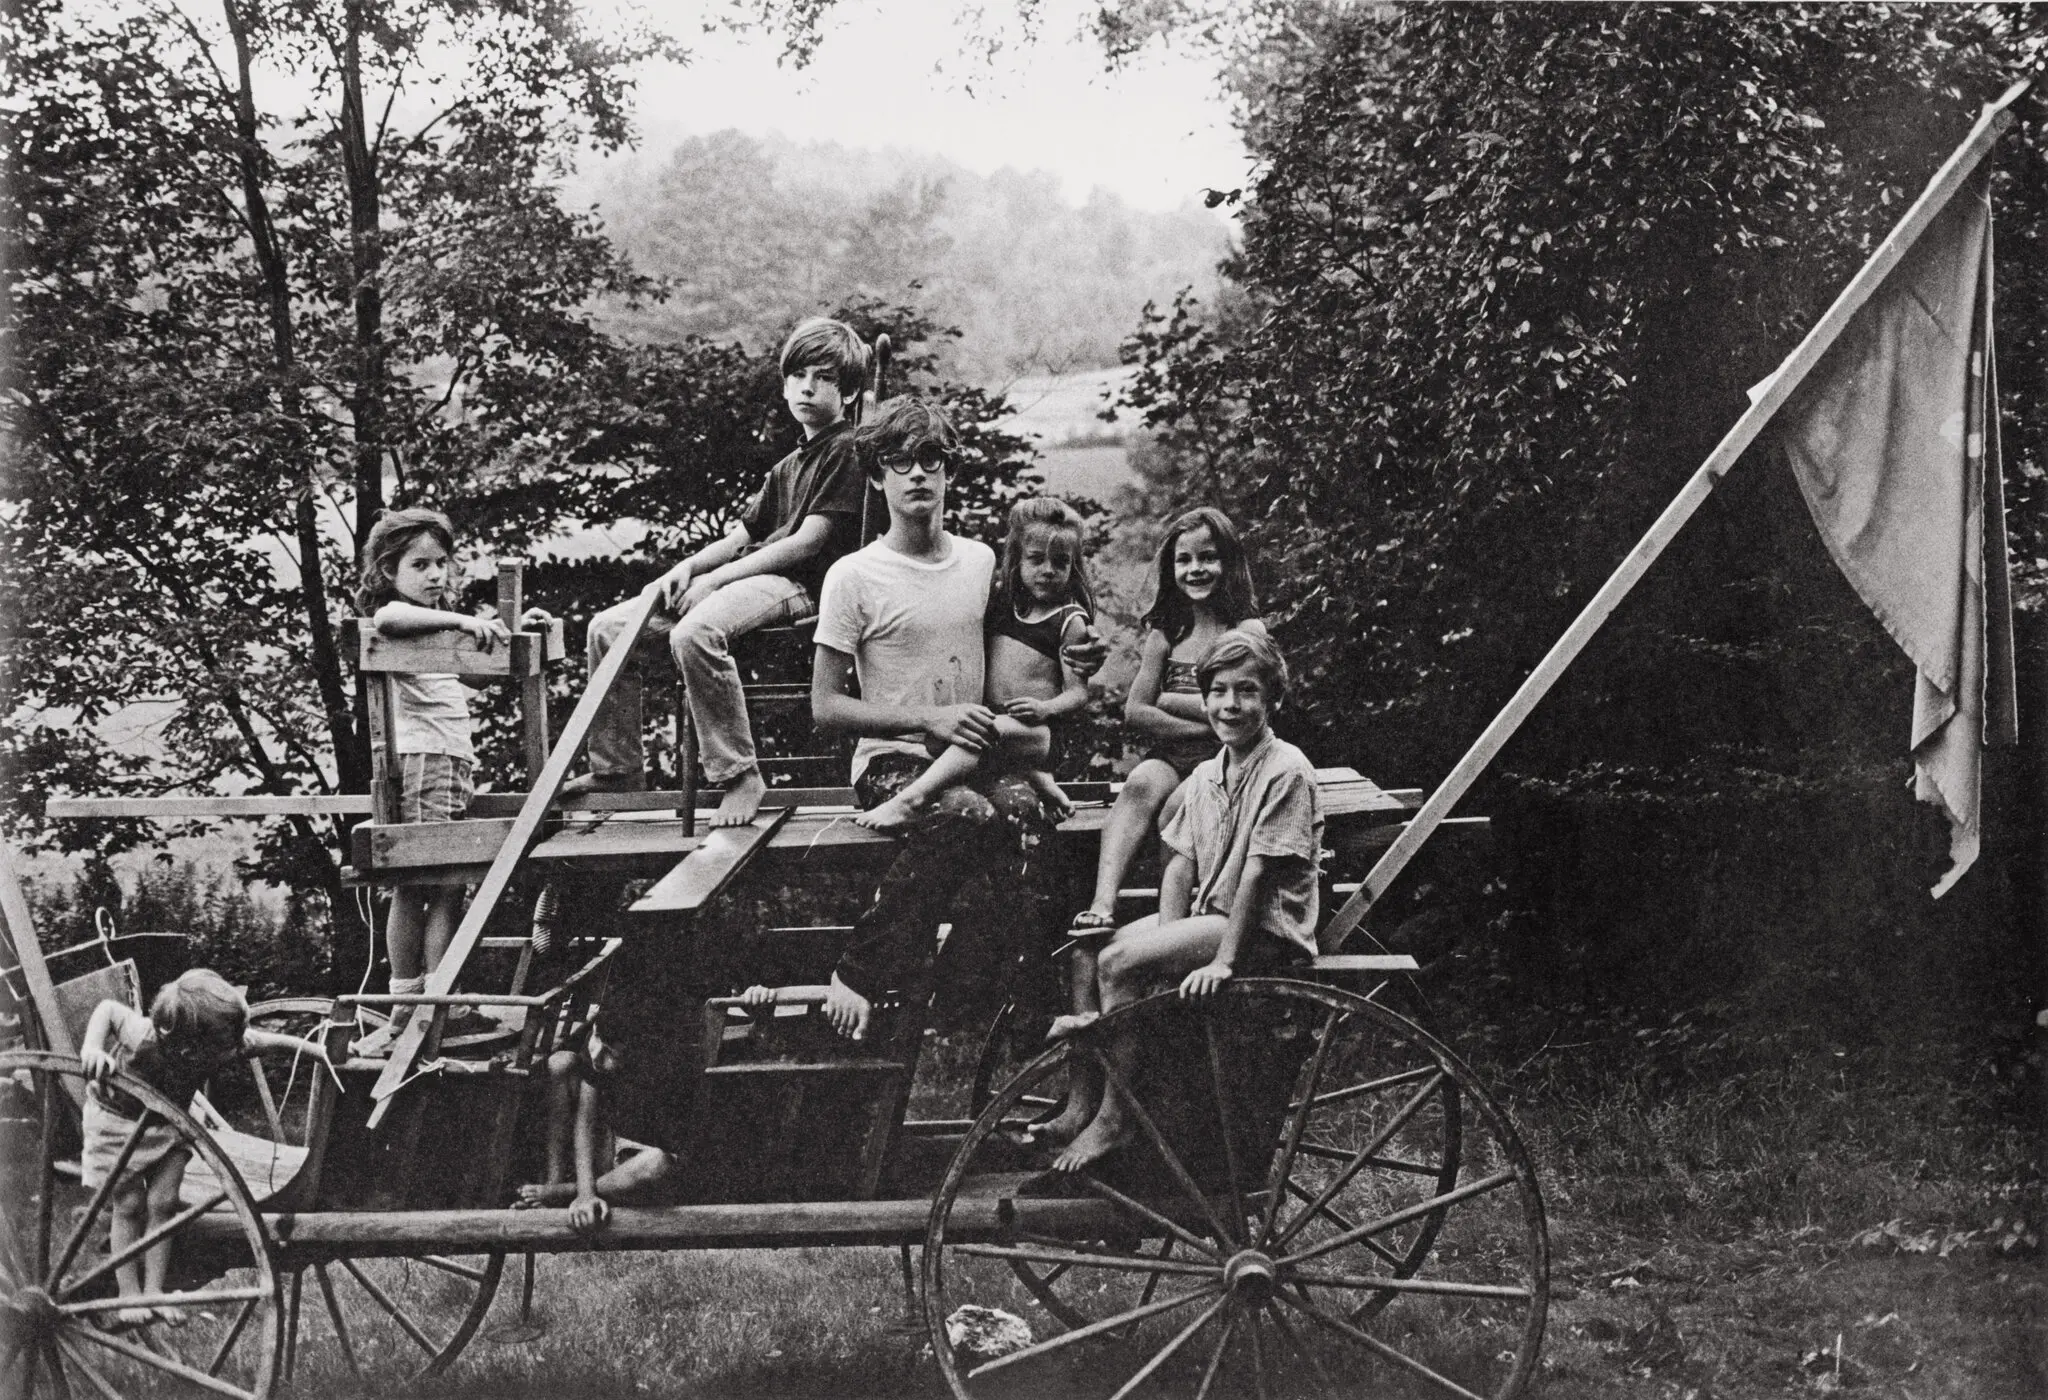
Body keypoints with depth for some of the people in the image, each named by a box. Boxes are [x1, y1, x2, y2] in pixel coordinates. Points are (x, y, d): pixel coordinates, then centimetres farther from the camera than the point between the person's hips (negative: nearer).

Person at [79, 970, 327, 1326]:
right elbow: (108, 1009, -24)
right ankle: (129, 1297, 7)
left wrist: (312, 1049, -4)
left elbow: (263, 1040, -8)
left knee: (163, 1203, 0)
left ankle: (154, 1292, 8)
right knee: (128, 1205, -1)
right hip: (118, 1119, -4)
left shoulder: (230, 1043, -27)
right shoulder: (144, 1037, -40)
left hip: (167, 1123, 4)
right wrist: (92, 1048, -41)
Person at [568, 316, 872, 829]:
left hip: (800, 585, -9)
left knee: (695, 631, -38)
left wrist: (717, 577, -13)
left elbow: (808, 541, -12)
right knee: (609, 627, 2)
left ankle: (738, 775, -31)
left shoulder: (847, 450, -3)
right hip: (748, 577, 9)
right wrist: (687, 568, 1)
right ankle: (617, 768, 7)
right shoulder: (789, 467, 26)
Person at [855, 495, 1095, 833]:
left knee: (989, 731, -35)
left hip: (1037, 730, -7)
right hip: (988, 716, 7)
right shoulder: (999, 599, 12)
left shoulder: (1070, 621, -1)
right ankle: (1040, 783, -9)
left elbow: (1078, 690, -3)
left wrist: (1045, 708, -22)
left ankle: (909, 801, -48)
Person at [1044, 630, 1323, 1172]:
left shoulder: (1286, 770, -15)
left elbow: (1259, 872, -18)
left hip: (1264, 929, -9)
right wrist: (1170, 935, -8)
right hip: (1207, 915, 9)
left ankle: (1114, 1120, -13)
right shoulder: (1206, 777, 11)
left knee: (1120, 964, -21)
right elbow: (1181, 863, 8)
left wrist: (1223, 960, -20)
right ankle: (1079, 1105, 0)